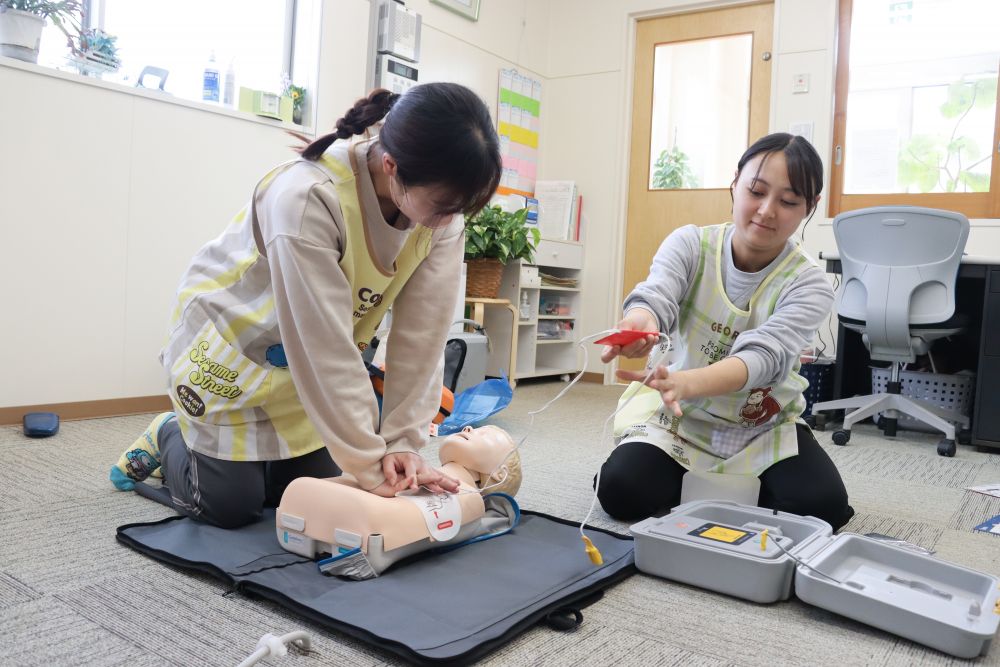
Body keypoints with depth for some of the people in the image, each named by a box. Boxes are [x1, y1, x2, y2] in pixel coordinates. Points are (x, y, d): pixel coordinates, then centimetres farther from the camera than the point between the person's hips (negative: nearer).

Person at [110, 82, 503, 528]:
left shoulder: (442, 209, -19)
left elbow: (421, 335, -17)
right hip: (230, 346, -5)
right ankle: (168, 436, 29)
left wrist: (402, 441, -19)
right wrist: (370, 464, -28)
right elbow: (326, 349, -34)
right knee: (230, 506, -1)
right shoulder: (306, 198, -37)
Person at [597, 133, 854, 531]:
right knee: (622, 491, -23)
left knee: (824, 506, -22)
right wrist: (640, 322, -60)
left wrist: (688, 383, -56)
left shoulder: (809, 285, -16)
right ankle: (688, 481, 13)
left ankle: (748, 486, 11)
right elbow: (655, 294, -32)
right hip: (677, 414, 0)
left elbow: (763, 356, -33)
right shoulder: (689, 244, -12)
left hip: (763, 427, 1)